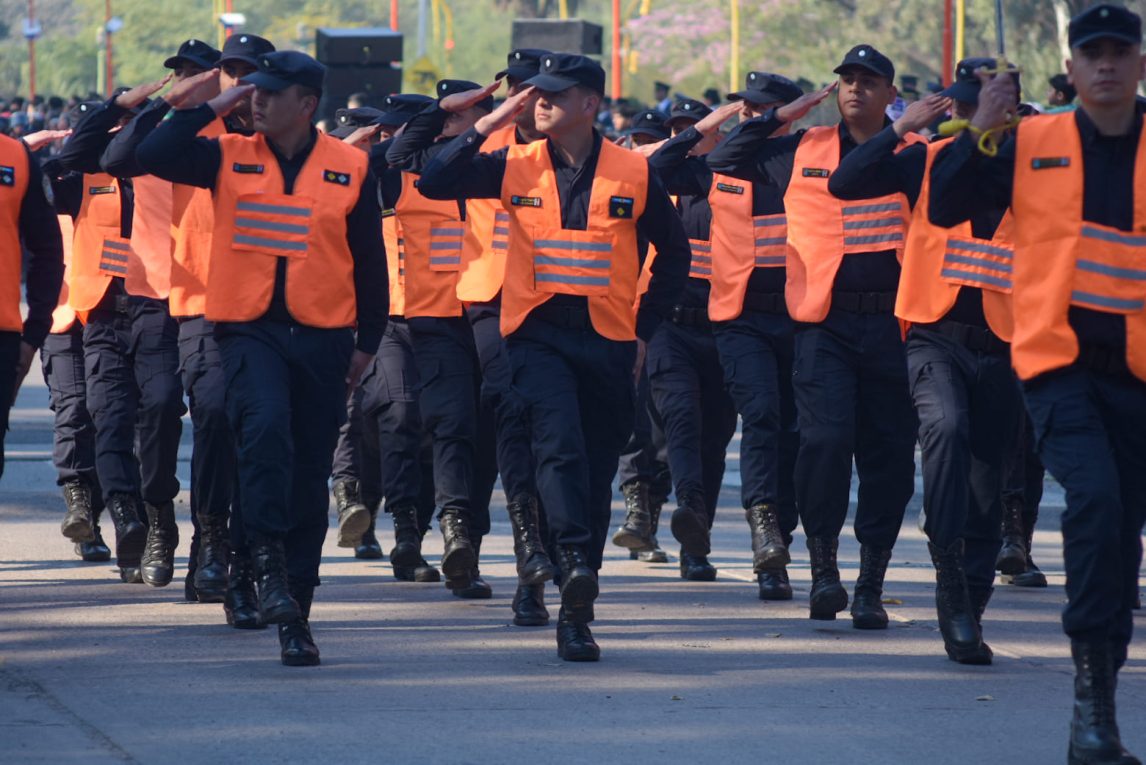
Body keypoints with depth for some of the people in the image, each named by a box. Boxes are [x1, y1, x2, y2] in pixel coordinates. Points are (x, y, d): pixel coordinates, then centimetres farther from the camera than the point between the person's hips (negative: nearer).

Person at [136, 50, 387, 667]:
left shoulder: (350, 168, 2)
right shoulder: (229, 158, 4)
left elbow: (368, 260, 7)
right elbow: (152, 156, -8)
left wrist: (368, 342, 6)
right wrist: (211, 108, -8)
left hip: (322, 337, 1)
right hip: (249, 331, -1)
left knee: (309, 475, 5)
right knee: (265, 426, -29)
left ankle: (295, 614, 13)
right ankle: (269, 563, -22)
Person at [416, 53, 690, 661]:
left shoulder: (634, 172, 2)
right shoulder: (516, 166, 3)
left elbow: (674, 252, 12)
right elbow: (434, 183, -3)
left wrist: (645, 326, 7)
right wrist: (488, 126, -8)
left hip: (606, 340, 1)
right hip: (538, 333, -1)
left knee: (596, 470, 6)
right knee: (560, 445, -27)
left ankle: (575, 614, 14)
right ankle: (574, 559, -37)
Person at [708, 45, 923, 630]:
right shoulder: (802, 151, 10)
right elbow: (723, 163, 15)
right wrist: (779, 117, 8)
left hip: (893, 324, 1)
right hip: (824, 322, -1)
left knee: (888, 455, 1)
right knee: (825, 438, -16)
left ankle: (870, 586, 10)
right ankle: (823, 567, 0)